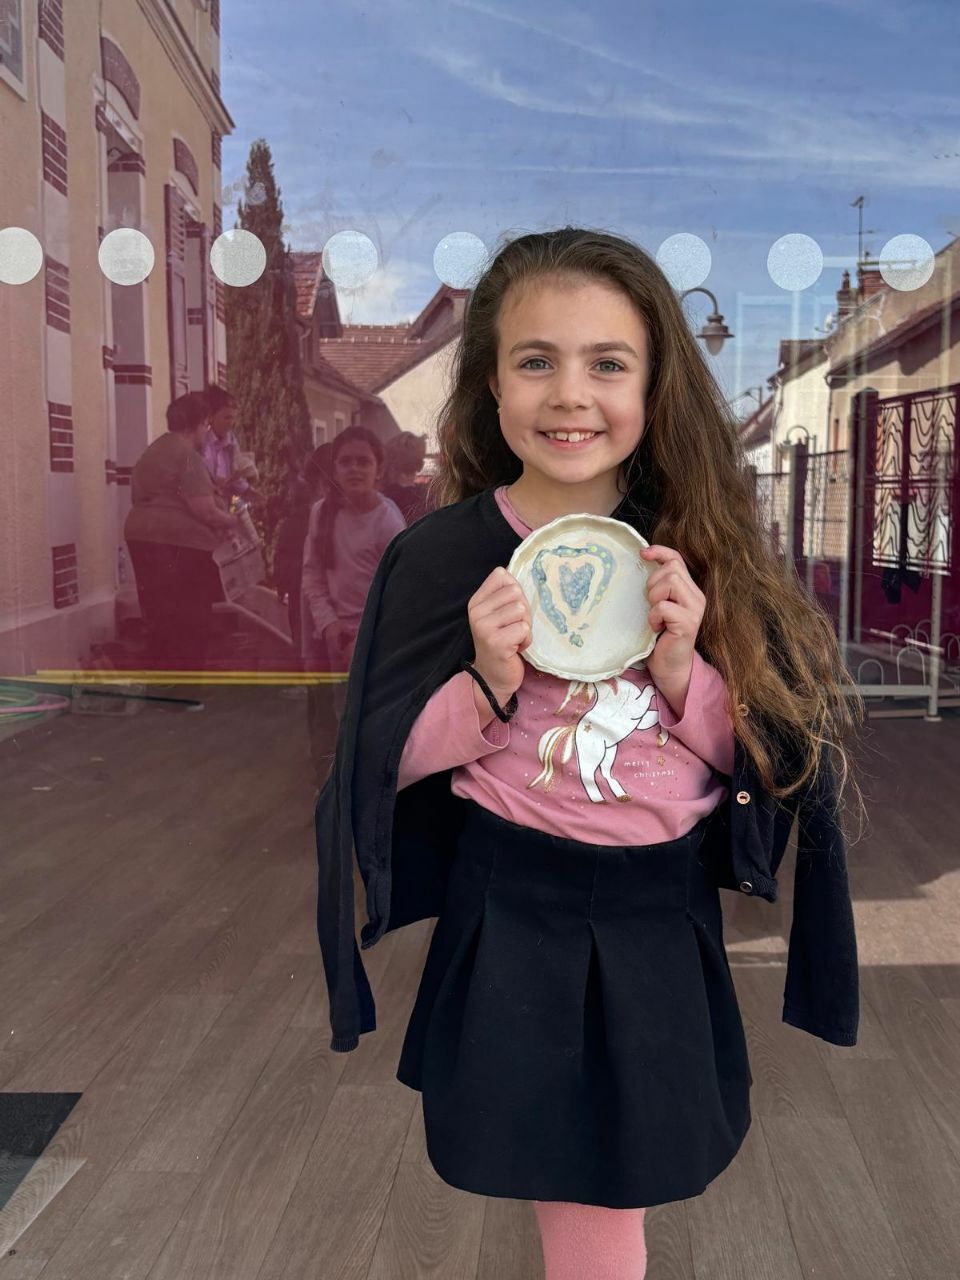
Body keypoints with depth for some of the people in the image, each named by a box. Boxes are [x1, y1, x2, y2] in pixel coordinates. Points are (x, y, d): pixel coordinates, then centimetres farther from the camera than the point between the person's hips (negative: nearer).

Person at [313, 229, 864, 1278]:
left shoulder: (697, 552, -4)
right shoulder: (445, 555, -11)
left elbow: (763, 758, 0)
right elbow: (388, 760, -6)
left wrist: (683, 670, -18)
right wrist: (490, 683, -22)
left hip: (663, 920, 3)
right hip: (513, 921, -2)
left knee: (616, 1188, 20)